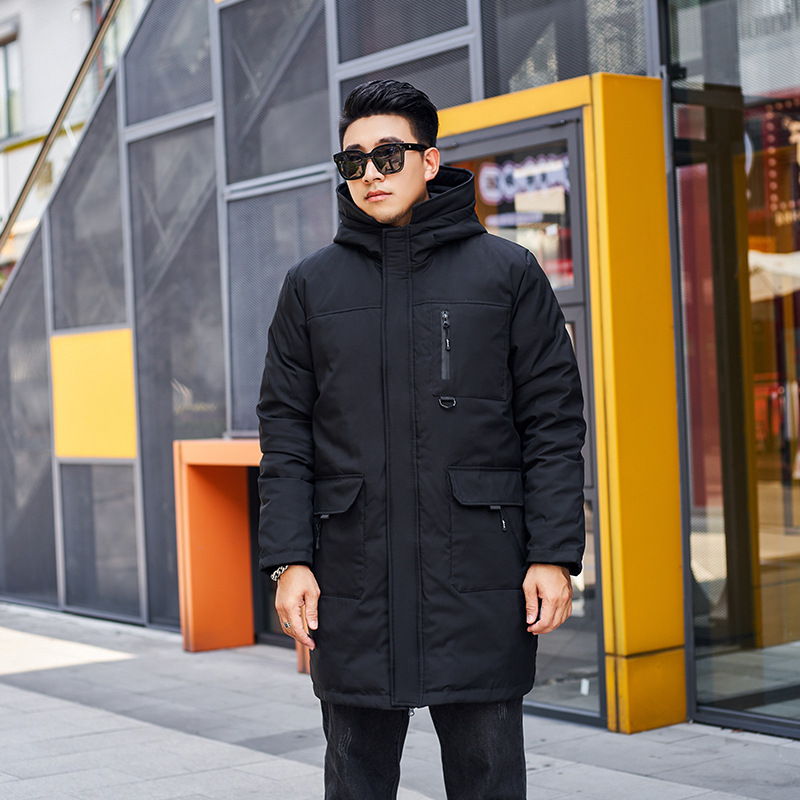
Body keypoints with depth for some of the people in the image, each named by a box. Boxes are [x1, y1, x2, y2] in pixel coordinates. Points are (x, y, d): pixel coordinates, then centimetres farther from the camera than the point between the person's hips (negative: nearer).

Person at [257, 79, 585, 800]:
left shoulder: (508, 273, 5)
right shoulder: (311, 285, 11)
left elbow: (554, 422, 2)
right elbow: (285, 432, 8)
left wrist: (554, 554, -6)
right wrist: (289, 559, -2)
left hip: (480, 578, -1)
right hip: (353, 582, 2)